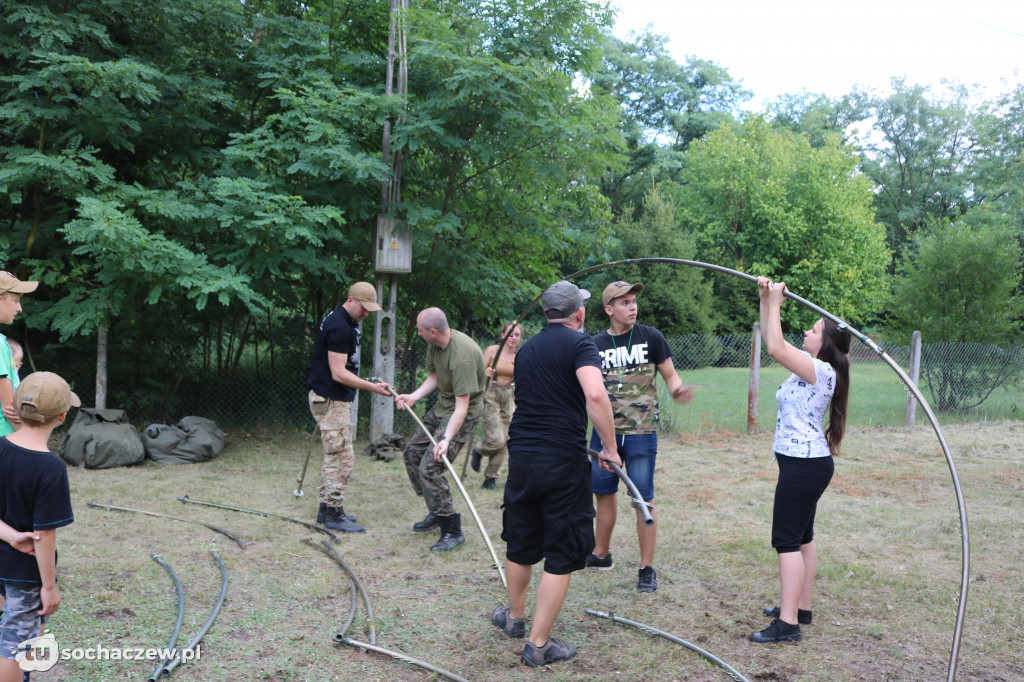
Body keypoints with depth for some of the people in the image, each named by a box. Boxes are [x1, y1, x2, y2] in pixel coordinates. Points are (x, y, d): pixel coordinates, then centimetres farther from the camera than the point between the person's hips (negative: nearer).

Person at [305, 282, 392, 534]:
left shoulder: (346, 322, 13)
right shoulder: (339, 327, -20)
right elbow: (338, 373, -23)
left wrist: (365, 383, 18)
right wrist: (372, 387, -23)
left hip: (336, 400, 11)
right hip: (331, 400, -11)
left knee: (334, 456, 15)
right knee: (342, 458, -7)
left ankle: (326, 509, 22)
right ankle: (334, 514, 0)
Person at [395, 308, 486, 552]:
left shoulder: (462, 355, -32)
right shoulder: (434, 344, -4)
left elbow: (462, 406, -33)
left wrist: (447, 438, -40)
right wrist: (413, 397, -4)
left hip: (463, 413, -10)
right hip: (441, 406, 10)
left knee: (430, 467, -17)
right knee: (412, 454, 16)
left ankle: (452, 531, -4)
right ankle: (437, 512, 30)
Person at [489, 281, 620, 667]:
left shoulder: (527, 349, 14)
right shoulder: (579, 344, -8)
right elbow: (595, 394, -24)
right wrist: (610, 448, -15)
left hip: (521, 457, 7)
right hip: (563, 461, -6)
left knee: (520, 544, 23)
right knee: (561, 555, 6)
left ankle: (515, 616, 43)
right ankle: (538, 644, 12)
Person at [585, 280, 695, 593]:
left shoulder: (650, 337, -2)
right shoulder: (597, 345, 4)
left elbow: (670, 374, 2)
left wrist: (677, 391, -19)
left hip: (641, 433, -3)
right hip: (604, 430, 3)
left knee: (643, 500, -1)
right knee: (603, 493, 13)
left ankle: (647, 569, 11)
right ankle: (601, 553, 32)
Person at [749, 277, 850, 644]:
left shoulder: (822, 371, -17)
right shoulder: (810, 365, 10)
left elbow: (776, 348, -28)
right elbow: (774, 342, 16)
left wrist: (775, 303, -18)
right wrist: (766, 300, 8)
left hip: (805, 464, -11)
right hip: (807, 462, 11)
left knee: (787, 539, -10)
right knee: (802, 536, 16)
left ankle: (788, 623, -8)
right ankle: (801, 609, 27)